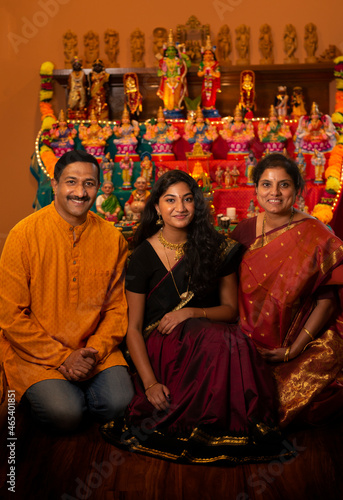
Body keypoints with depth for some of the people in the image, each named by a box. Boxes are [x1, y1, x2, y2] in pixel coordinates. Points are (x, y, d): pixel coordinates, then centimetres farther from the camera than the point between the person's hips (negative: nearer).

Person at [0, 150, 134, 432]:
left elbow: (117, 307, 4)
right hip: (34, 352, -3)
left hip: (94, 349, 3)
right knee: (66, 414, -22)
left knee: (118, 404, -17)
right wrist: (62, 357, -14)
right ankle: (42, 392, 12)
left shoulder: (112, 238, -1)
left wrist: (96, 351, -12)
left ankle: (73, 389, 13)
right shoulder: (24, 234, -11)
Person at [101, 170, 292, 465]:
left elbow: (231, 308, 7)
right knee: (224, 340, -33)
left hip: (208, 334, 3)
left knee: (230, 341, -34)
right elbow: (133, 327, -2)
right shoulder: (143, 256, -2)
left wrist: (191, 312, -14)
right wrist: (149, 382, -16)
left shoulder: (216, 247, 4)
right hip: (160, 346, -3)